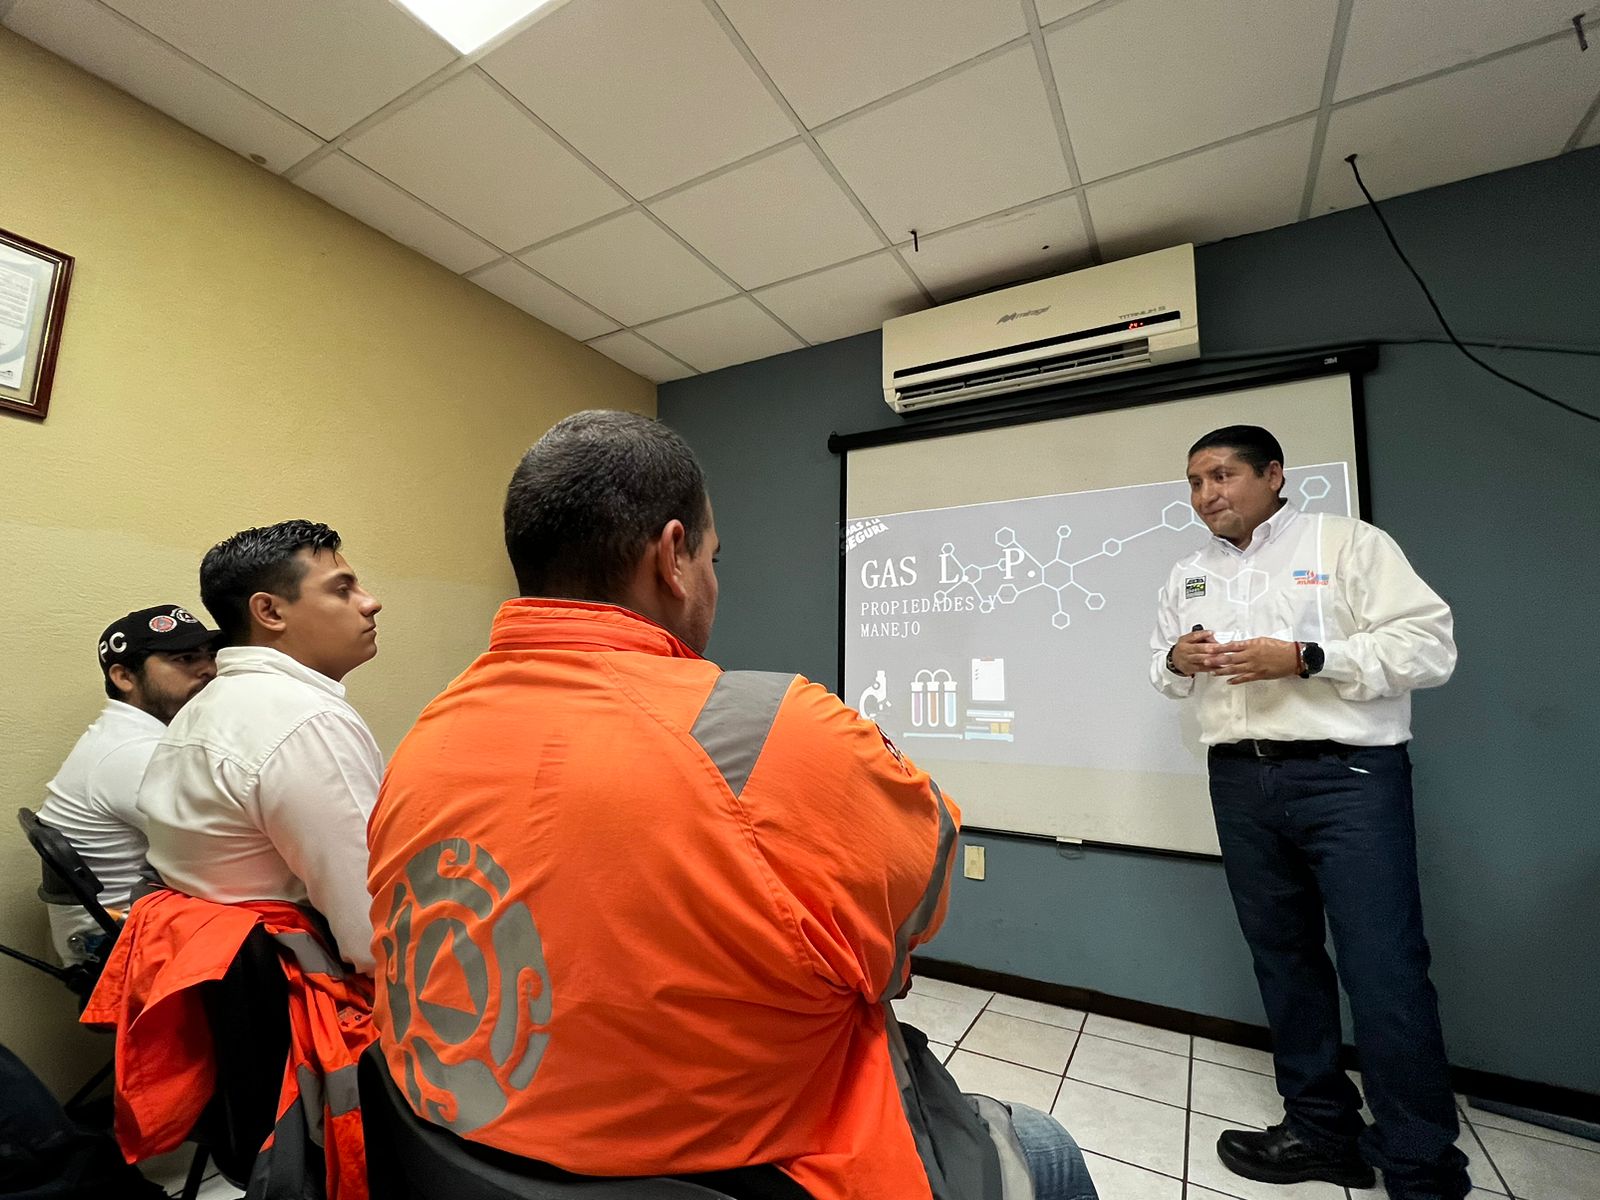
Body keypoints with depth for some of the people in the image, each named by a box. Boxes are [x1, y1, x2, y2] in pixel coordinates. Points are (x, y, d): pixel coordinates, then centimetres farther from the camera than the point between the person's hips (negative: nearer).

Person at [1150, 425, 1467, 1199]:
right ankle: (1322, 1127, 29)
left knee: (1384, 968, -2)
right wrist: (1176, 658, -4)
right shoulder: (1188, 575, 14)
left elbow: (1429, 645, -9)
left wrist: (1301, 657, -19)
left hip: (1345, 774, -5)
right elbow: (1162, 666, 19)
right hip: (1241, 781, 5)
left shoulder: (1349, 543, -2)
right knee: (1282, 954, 13)